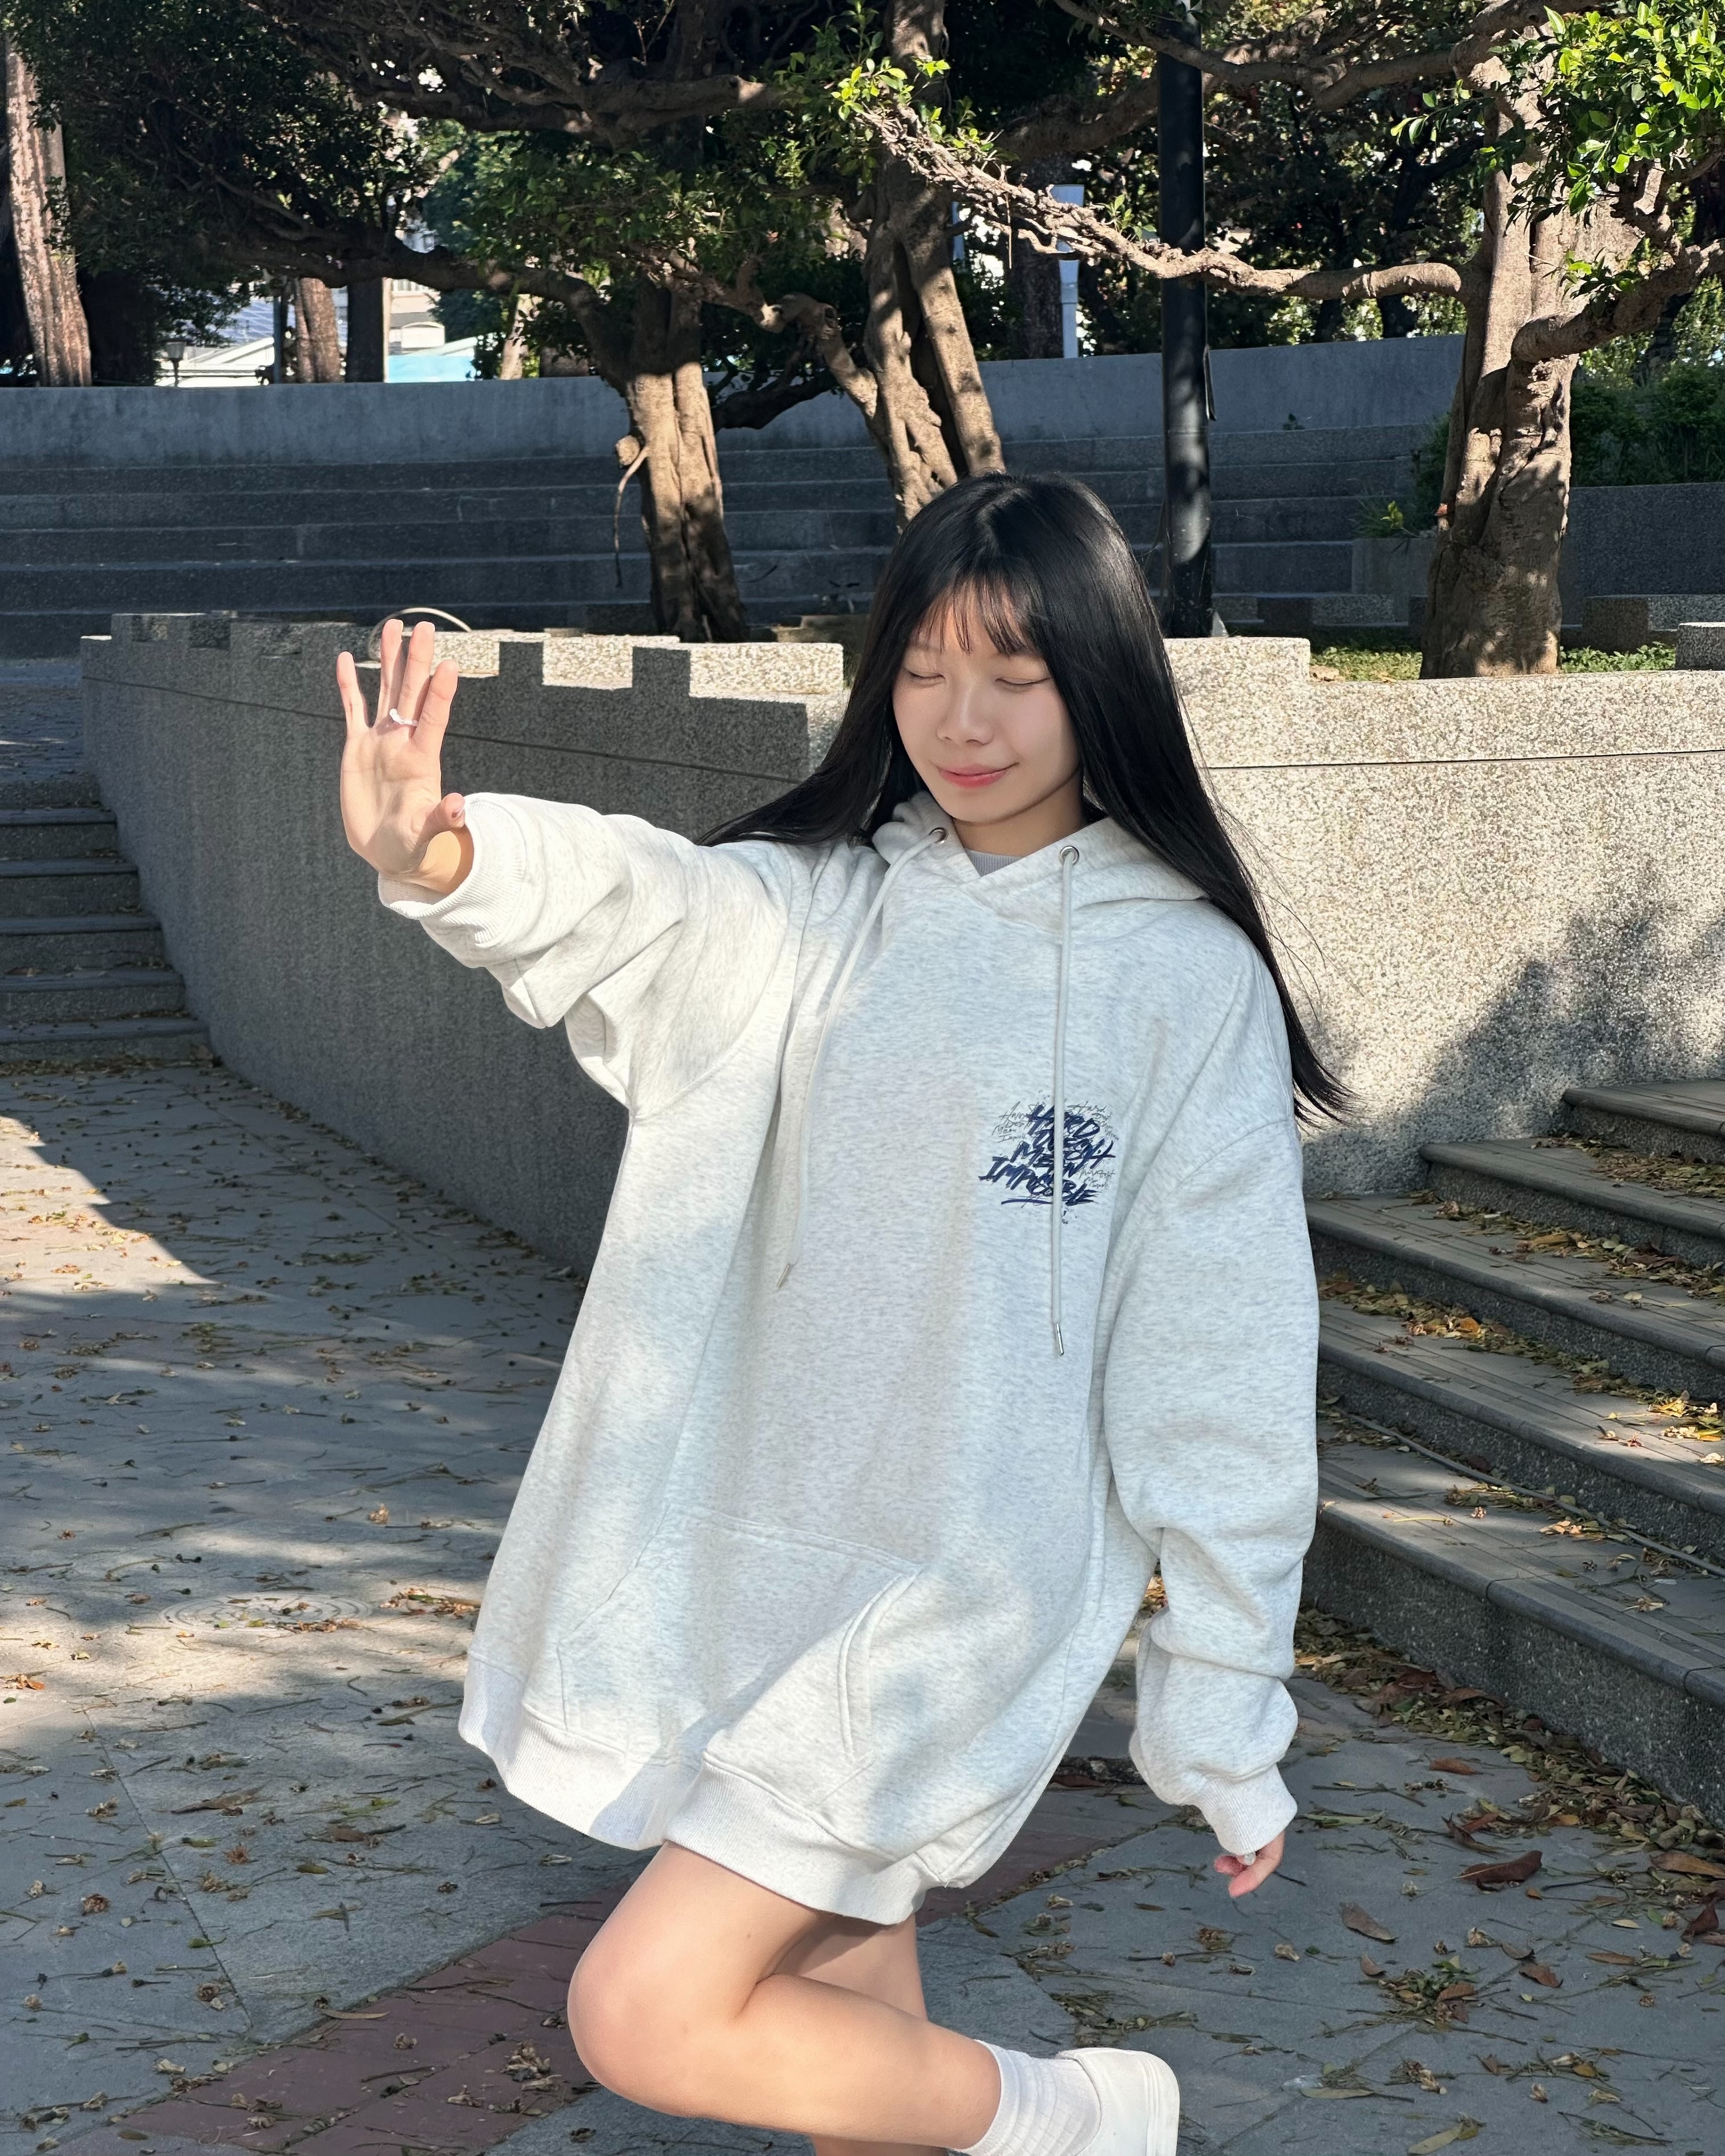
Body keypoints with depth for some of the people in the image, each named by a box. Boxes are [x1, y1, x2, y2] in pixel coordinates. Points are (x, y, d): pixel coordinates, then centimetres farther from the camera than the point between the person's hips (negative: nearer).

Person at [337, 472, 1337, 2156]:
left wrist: (1227, 1715, -5)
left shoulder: (1189, 978, -7)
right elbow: (627, 897, -18)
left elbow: (1219, 1374, -7)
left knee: (646, 2018, -10)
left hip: (965, 1585, -5)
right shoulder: (811, 910, 4)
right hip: (749, 1559, 5)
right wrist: (440, 853, -41)